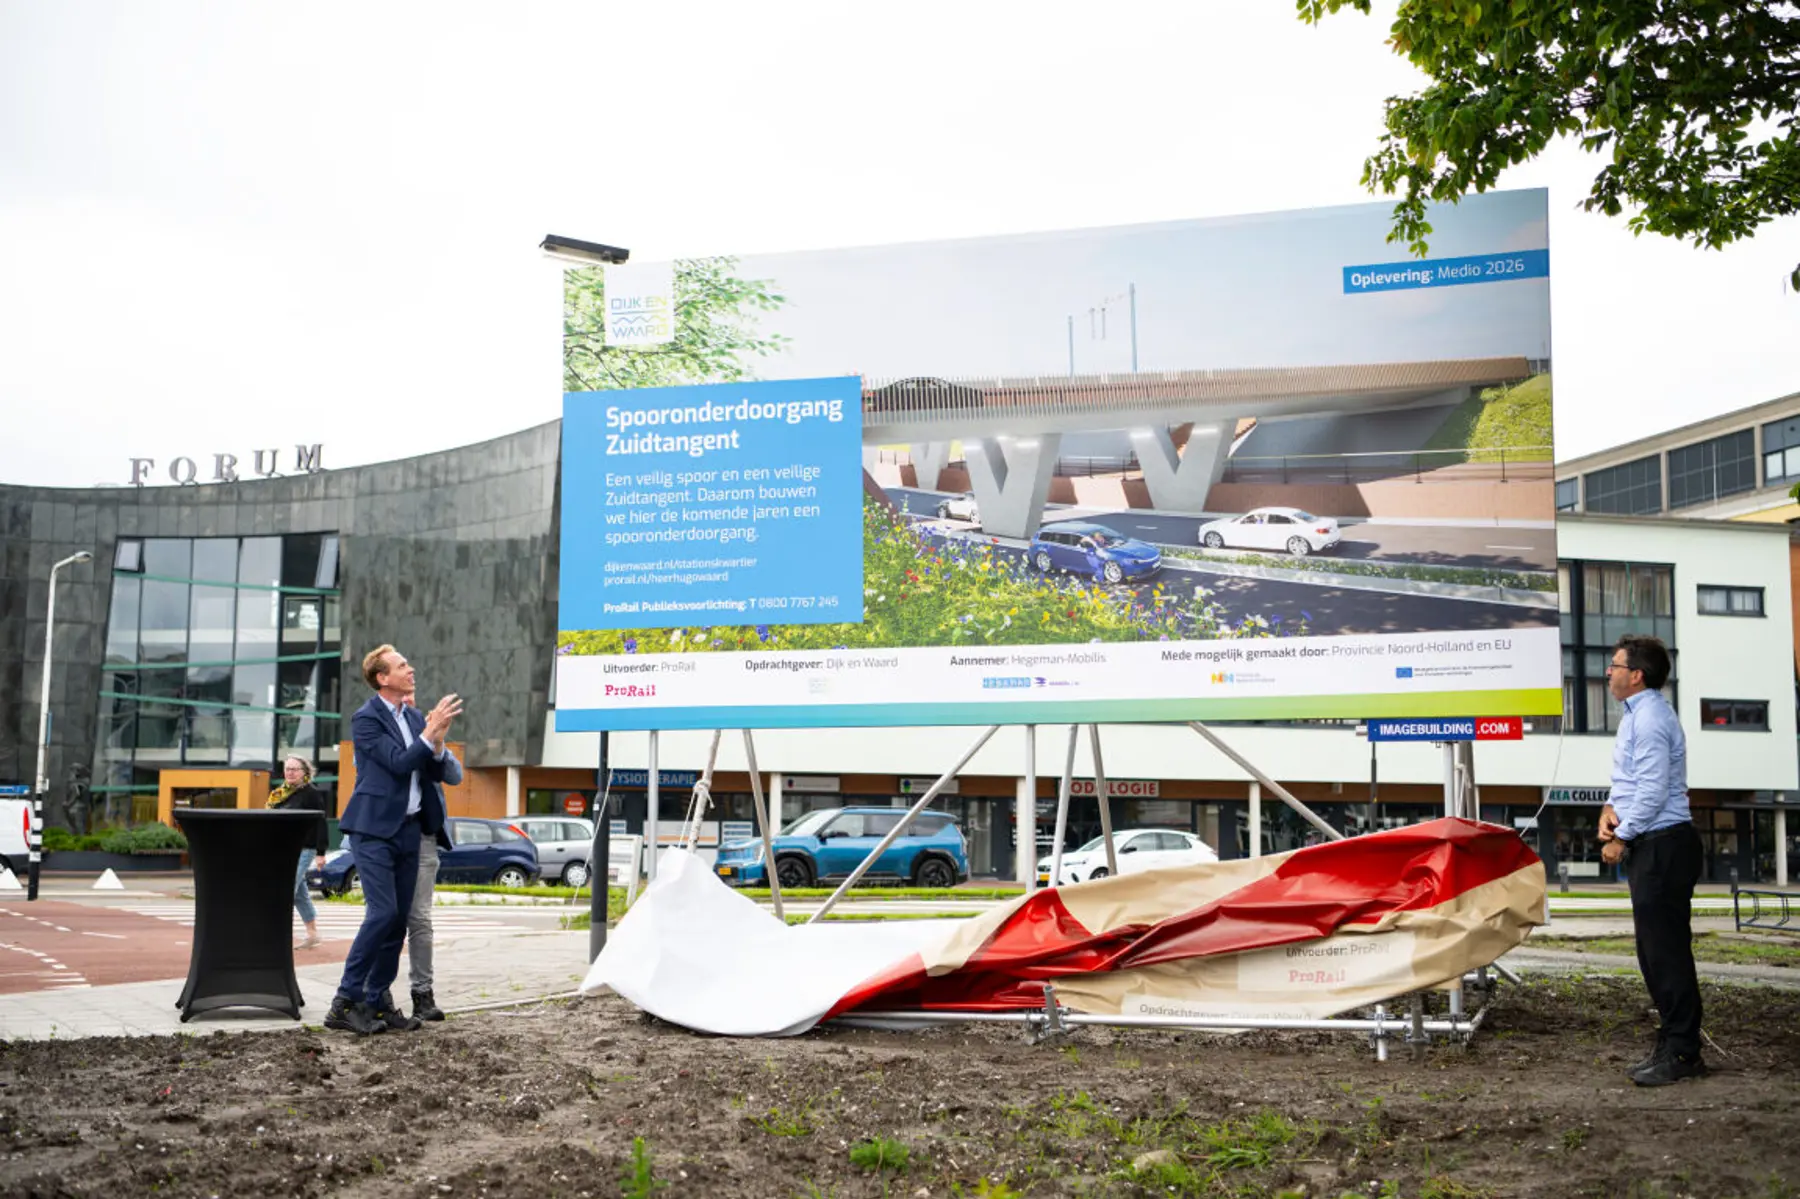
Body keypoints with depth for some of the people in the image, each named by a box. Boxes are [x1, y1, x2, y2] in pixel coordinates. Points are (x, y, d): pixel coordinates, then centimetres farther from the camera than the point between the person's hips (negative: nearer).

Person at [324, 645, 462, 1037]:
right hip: (375, 829, -7)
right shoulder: (366, 718, -8)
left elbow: (435, 773, 11)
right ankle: (345, 1002, -8)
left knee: (399, 919, 6)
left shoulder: (415, 717, 13)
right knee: (382, 913, -15)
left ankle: (377, 1002, 13)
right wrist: (431, 731, -19)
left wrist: (437, 741, -6)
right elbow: (399, 762, -17)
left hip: (408, 829, 7)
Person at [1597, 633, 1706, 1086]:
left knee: (1666, 950, -7)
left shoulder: (1650, 719, -17)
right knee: (1656, 950, 14)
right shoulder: (1636, 714, 16)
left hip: (1663, 845, -11)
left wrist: (1622, 838, -14)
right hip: (1651, 846, 11)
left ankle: (1680, 1053, -2)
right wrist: (1611, 807, 4)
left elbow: (1653, 790, -21)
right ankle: (1676, 1045, 21)